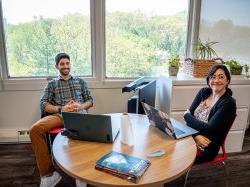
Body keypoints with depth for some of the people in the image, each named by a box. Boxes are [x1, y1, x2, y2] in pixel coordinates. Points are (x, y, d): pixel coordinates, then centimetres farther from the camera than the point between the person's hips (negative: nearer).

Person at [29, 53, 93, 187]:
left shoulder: (80, 81, 23)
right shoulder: (52, 84, 20)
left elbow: (90, 100, 18)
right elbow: (43, 105, 9)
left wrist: (80, 106, -6)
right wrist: (61, 109, -9)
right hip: (59, 115, 1)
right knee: (35, 130, -30)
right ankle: (48, 172, -19)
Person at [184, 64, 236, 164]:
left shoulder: (228, 103, -12)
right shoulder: (203, 92, 5)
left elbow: (209, 129, -19)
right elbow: (189, 113, 0)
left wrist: (187, 115, -6)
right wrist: (196, 136, -18)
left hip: (206, 148, -5)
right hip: (191, 137, 5)